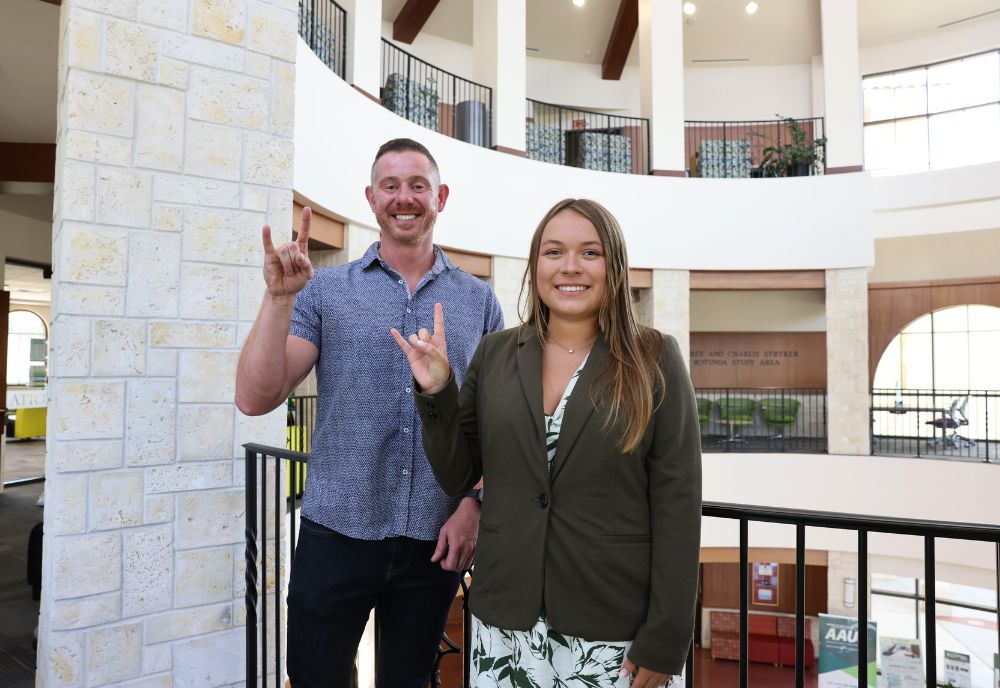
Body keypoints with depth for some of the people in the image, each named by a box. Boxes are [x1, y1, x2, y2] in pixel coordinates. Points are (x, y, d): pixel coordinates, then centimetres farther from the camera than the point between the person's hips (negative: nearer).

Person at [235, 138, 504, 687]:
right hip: (336, 534, -1)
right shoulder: (324, 291, -2)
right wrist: (279, 298, -20)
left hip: (436, 540, 2)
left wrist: (474, 506, -8)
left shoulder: (478, 301, 2)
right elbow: (255, 399, -9)